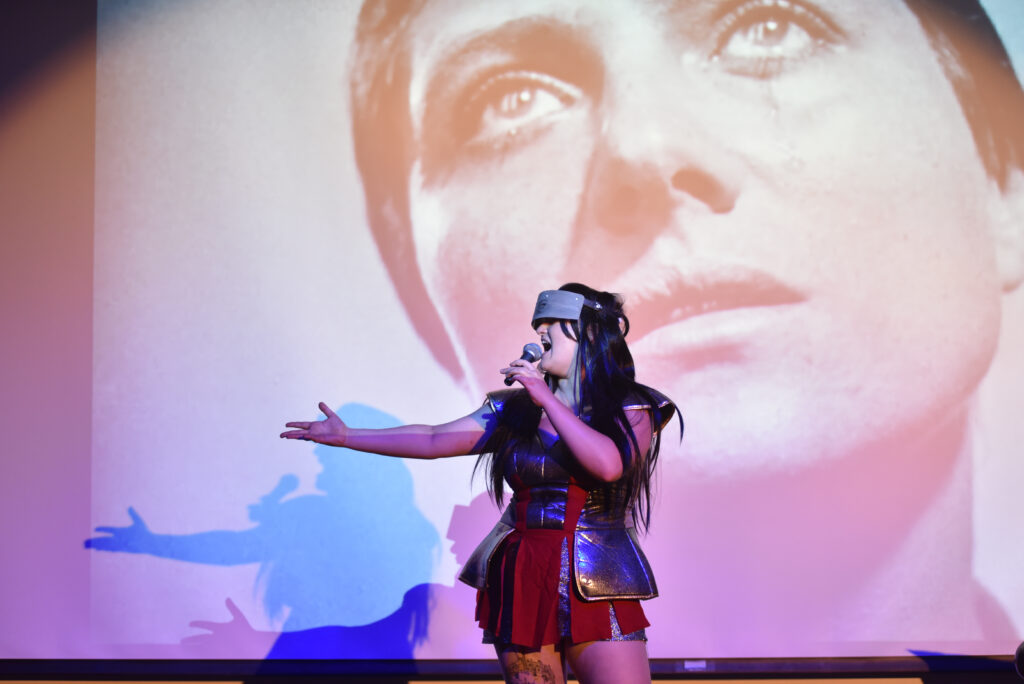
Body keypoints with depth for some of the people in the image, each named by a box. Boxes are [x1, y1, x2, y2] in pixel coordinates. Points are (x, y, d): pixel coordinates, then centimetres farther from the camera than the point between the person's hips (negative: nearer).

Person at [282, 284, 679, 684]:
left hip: (596, 588, -3)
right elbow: (433, 442, 11)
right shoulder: (514, 410, 12)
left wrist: (547, 399, -14)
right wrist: (346, 436, 8)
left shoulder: (631, 408, 2)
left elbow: (610, 465, -17)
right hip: (522, 586, 3)